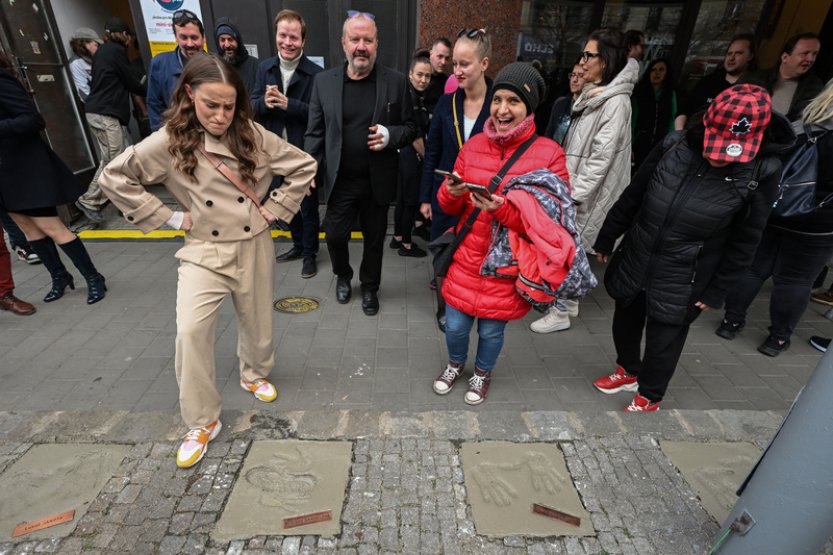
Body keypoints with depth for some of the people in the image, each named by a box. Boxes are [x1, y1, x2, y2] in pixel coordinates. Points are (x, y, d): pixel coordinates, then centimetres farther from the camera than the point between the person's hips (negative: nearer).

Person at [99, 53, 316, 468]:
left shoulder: (253, 136, -5)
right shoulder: (169, 142, -7)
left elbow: (304, 166, 1)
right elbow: (113, 177, 0)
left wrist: (276, 208, -4)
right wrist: (167, 217, -6)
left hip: (254, 248, 2)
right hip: (204, 253, -1)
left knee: (256, 324, 13)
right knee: (191, 332, -13)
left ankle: (253, 373, 46)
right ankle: (203, 422, 7)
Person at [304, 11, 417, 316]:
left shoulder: (396, 82, -3)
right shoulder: (324, 81, 0)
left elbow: (410, 128, 1)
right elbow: (315, 132, 2)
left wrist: (390, 136, -20)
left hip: (378, 181, 0)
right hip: (339, 181, 1)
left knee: (374, 239, 13)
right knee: (334, 235, 9)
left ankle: (369, 287, 37)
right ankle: (343, 276, 41)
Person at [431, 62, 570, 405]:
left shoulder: (549, 154, -11)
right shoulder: (473, 145, 1)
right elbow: (450, 207, 8)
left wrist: (503, 209, -27)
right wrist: (451, 193, -17)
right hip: (466, 260, 3)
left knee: (491, 331, 15)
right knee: (455, 326, 14)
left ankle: (483, 373, 48)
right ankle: (455, 364, 49)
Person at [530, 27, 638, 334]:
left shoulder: (616, 102, -16)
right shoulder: (594, 94, 11)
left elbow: (601, 157, -21)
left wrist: (574, 195, -21)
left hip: (586, 193, -9)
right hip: (572, 184, 9)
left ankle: (560, 312, 14)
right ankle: (567, 301, 32)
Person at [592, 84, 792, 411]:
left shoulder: (762, 172, -12)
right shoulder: (675, 146, -8)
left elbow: (744, 242, -5)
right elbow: (633, 196, 2)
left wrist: (718, 291, -3)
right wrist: (606, 238, 8)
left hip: (682, 280, -3)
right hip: (634, 259, 4)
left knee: (663, 338, 10)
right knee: (625, 321, 20)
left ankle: (649, 397, 37)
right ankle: (628, 371, 49)